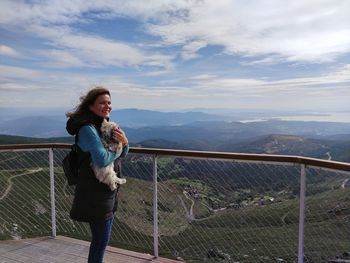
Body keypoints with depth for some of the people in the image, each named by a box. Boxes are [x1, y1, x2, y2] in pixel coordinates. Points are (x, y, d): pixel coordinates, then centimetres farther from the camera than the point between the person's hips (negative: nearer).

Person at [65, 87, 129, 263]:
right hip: (95, 194, -8)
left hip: (107, 192, 9)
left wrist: (124, 142, -12)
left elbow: (123, 154, 10)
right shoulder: (88, 129, -19)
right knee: (101, 240, 4)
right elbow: (102, 159, -32)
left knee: (100, 238, 22)